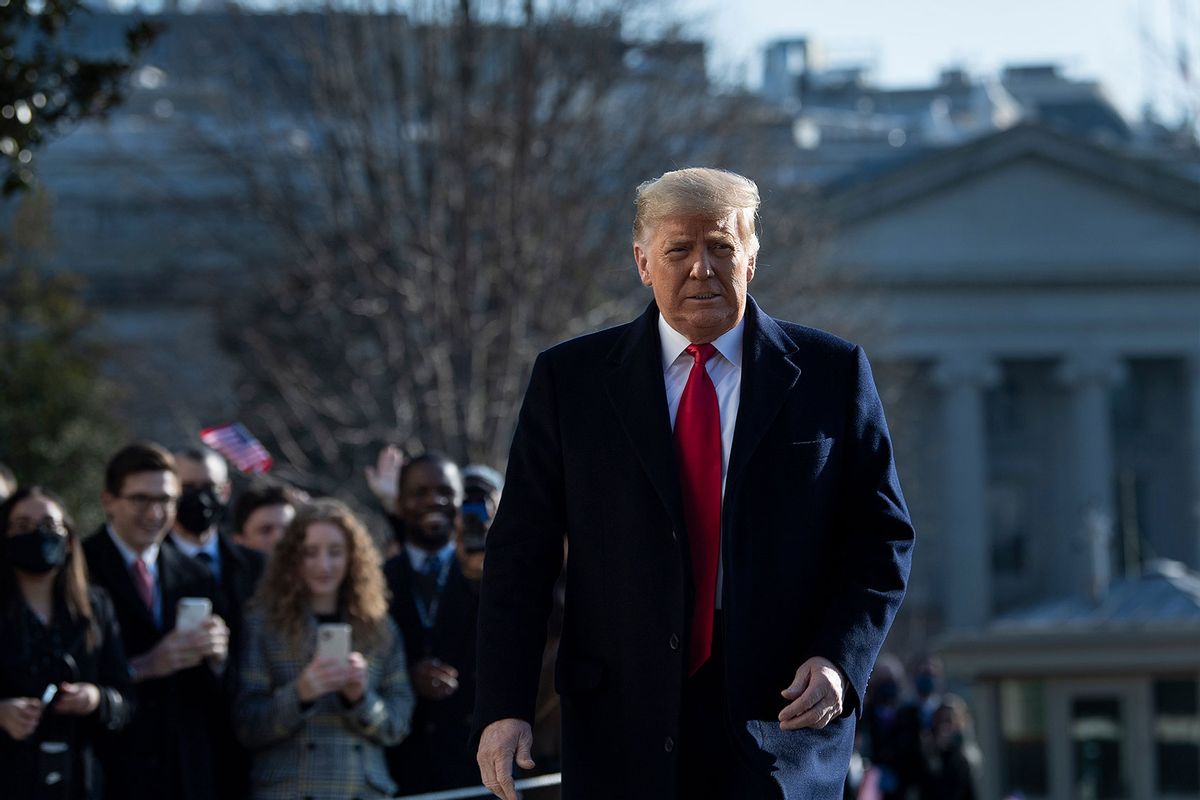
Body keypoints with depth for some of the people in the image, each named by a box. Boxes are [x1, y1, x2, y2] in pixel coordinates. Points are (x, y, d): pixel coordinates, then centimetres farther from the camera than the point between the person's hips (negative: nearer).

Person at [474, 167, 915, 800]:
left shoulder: (830, 374, 5)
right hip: (624, 722, 0)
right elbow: (521, 553, 3)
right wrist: (504, 706, -7)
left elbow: (881, 539, 6)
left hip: (782, 713, 0)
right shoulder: (571, 379, 5)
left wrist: (839, 660, -10)